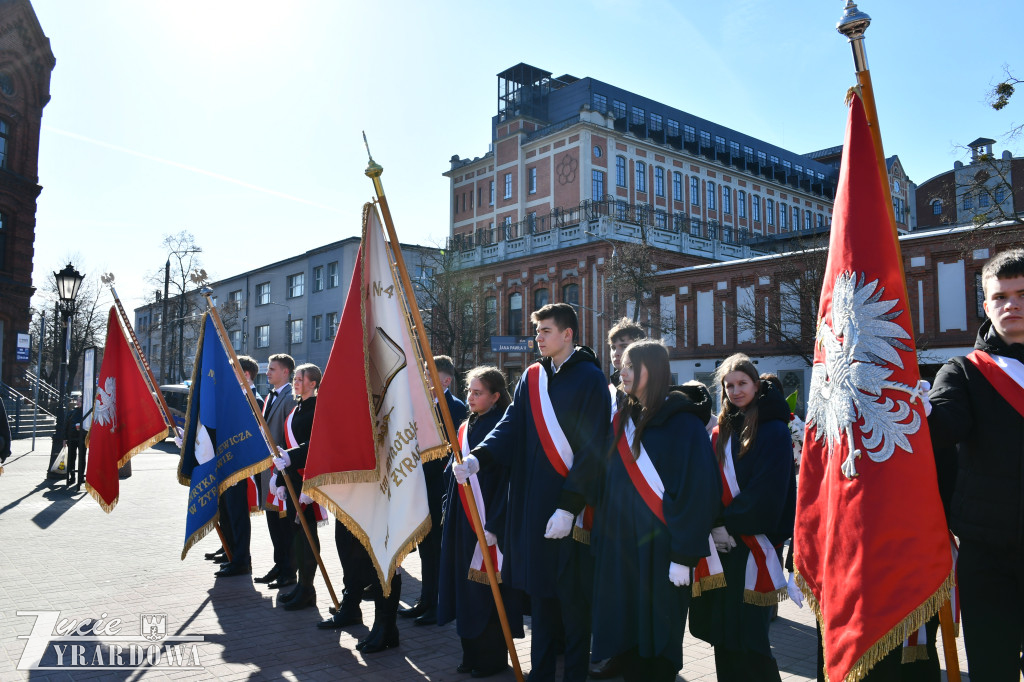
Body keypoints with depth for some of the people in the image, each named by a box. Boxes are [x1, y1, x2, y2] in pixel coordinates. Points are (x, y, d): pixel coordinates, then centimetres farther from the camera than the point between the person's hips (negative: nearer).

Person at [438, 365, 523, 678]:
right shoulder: (466, 427, 11)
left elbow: (506, 479, -17)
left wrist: (494, 524, -21)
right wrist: (449, 508, 13)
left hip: (487, 520, -8)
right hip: (463, 519, 8)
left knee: (486, 590, 1)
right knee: (466, 583, 12)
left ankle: (493, 657, 16)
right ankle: (473, 652, 25)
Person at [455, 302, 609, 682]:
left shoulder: (589, 379, -7)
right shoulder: (532, 377, 10)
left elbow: (592, 449, -12)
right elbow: (510, 427, 3)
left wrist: (569, 506, -17)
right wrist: (477, 458, -14)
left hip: (570, 508, -5)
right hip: (533, 503, 5)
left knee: (571, 593, 4)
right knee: (540, 588, 13)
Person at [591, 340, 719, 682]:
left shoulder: (682, 422, -10)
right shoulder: (625, 420, 11)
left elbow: (697, 490, -14)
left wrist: (684, 554, -16)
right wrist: (602, 536, 8)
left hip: (658, 548, -6)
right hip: (621, 546, 6)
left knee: (657, 638, 3)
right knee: (626, 632, 10)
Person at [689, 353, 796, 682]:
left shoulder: (773, 431, -5)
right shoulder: (721, 432, 13)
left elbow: (767, 491, -13)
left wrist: (731, 525, -14)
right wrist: (712, 525, -1)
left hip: (753, 543, -6)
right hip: (720, 543, 6)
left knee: (747, 633, -4)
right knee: (722, 631, 9)